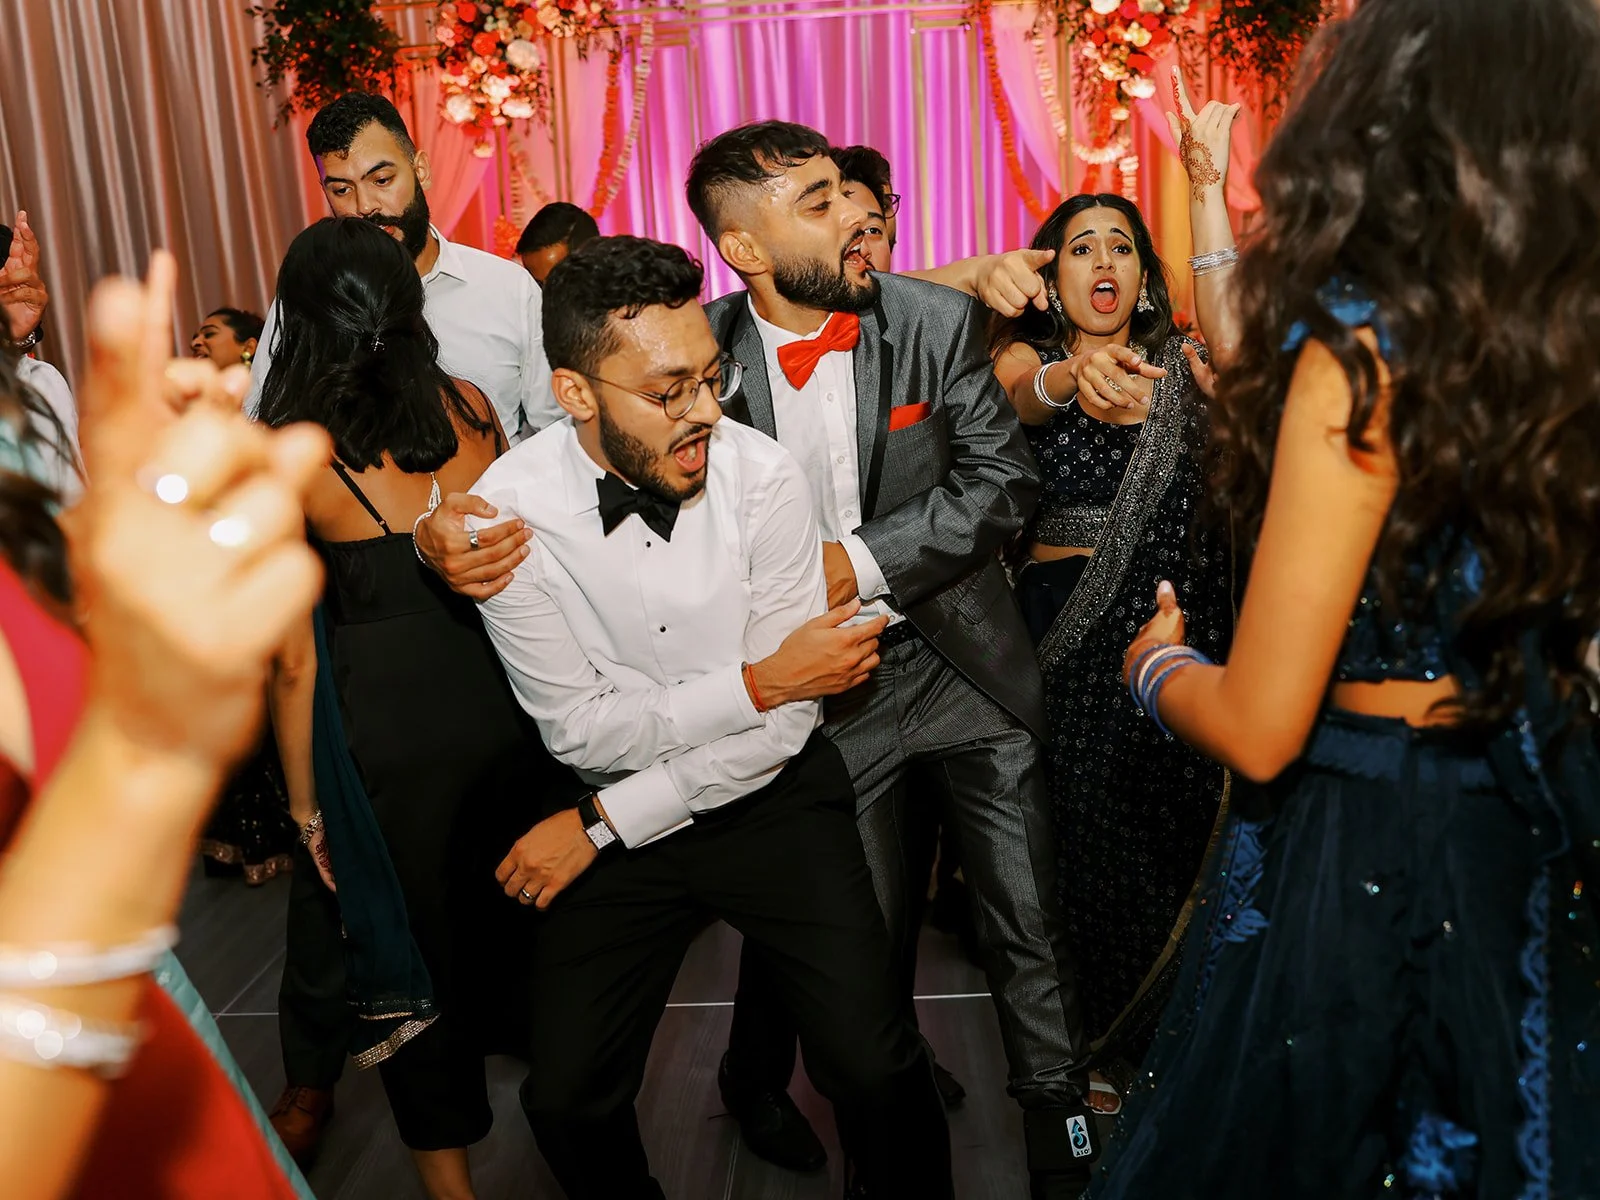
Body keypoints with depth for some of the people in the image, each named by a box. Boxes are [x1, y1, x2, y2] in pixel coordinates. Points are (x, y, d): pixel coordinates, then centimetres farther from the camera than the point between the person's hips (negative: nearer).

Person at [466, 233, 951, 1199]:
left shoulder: (764, 477, -16)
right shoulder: (509, 511, -14)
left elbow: (785, 720, -14)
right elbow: (582, 728, -13)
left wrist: (602, 825, -14)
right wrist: (755, 683, -21)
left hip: (773, 798, -1)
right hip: (613, 819, 1)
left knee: (877, 1071, -12)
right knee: (567, 1103, -1)